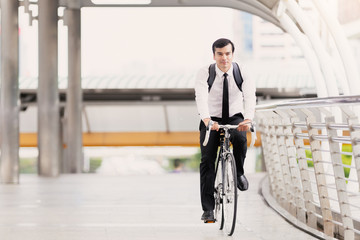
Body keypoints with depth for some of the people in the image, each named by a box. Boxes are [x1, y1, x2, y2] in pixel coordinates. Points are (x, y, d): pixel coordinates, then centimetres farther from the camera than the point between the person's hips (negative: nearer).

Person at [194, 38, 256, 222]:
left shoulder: (242, 72, -16)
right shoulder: (204, 73, -18)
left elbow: (250, 96, -32)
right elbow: (201, 97, -35)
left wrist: (248, 119, -52)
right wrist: (206, 119, -54)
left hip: (235, 118, 0)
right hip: (211, 120, 0)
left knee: (240, 138, -34)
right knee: (207, 160, -11)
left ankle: (239, 172, -6)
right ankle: (208, 209, -7)